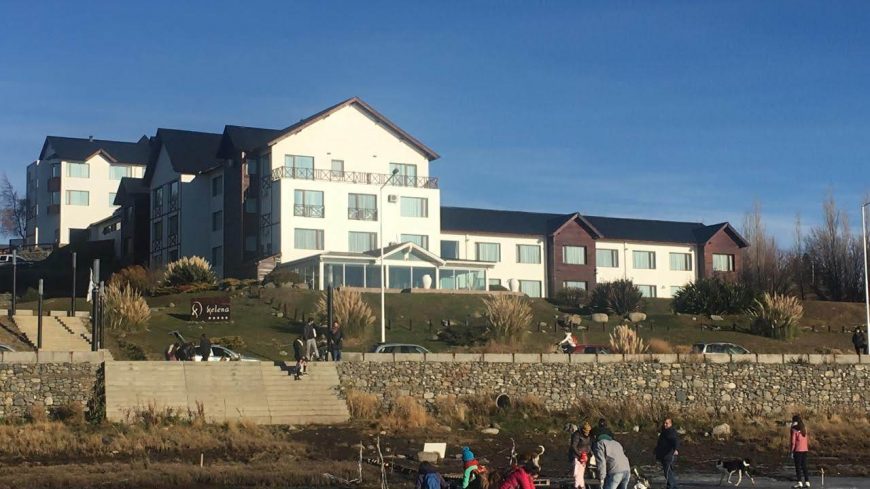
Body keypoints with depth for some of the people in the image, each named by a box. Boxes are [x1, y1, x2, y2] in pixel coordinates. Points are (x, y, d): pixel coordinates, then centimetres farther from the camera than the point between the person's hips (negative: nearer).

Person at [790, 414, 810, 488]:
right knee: (804, 466, 11)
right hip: (805, 449, 6)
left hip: (798, 450, -6)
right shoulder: (804, 428, 9)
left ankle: (799, 482, -8)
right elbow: (807, 440, 11)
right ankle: (807, 481, 10)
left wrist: (792, 451, -6)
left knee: (798, 466, -3)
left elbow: (793, 441, -10)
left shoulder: (794, 429, -10)